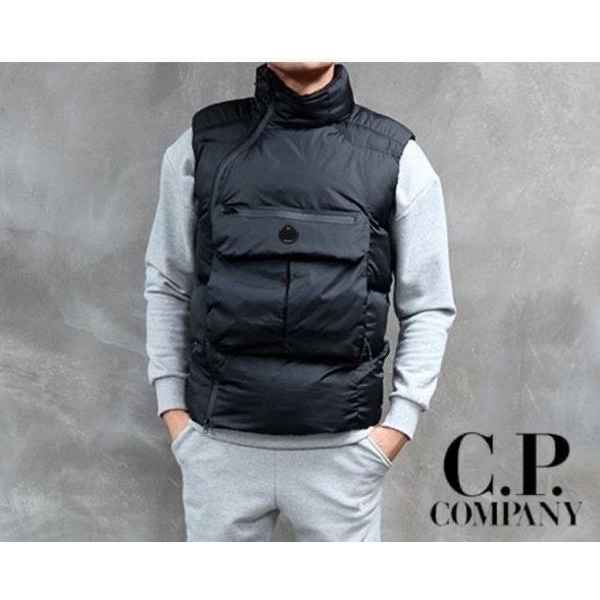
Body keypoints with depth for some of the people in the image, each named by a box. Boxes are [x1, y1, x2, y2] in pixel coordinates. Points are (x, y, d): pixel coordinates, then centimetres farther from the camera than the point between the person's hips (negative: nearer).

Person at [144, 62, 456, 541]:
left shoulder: (396, 158, -2)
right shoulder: (202, 146, 1)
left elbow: (429, 308, 1)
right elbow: (167, 287, 8)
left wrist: (399, 425, -6)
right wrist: (172, 407, 2)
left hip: (341, 448, -1)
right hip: (219, 442, 1)